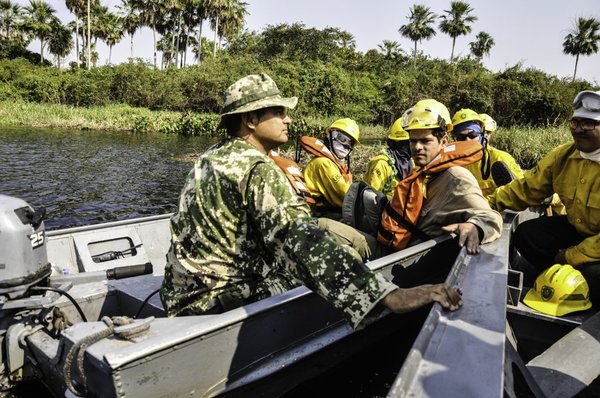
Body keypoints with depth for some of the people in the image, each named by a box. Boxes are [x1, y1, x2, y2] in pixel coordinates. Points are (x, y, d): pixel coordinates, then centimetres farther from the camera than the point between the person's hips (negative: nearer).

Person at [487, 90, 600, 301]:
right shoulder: (563, 156, -5)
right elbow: (527, 187, -3)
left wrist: (571, 256, -20)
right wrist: (489, 203, -15)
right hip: (576, 228, 7)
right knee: (525, 235, -8)